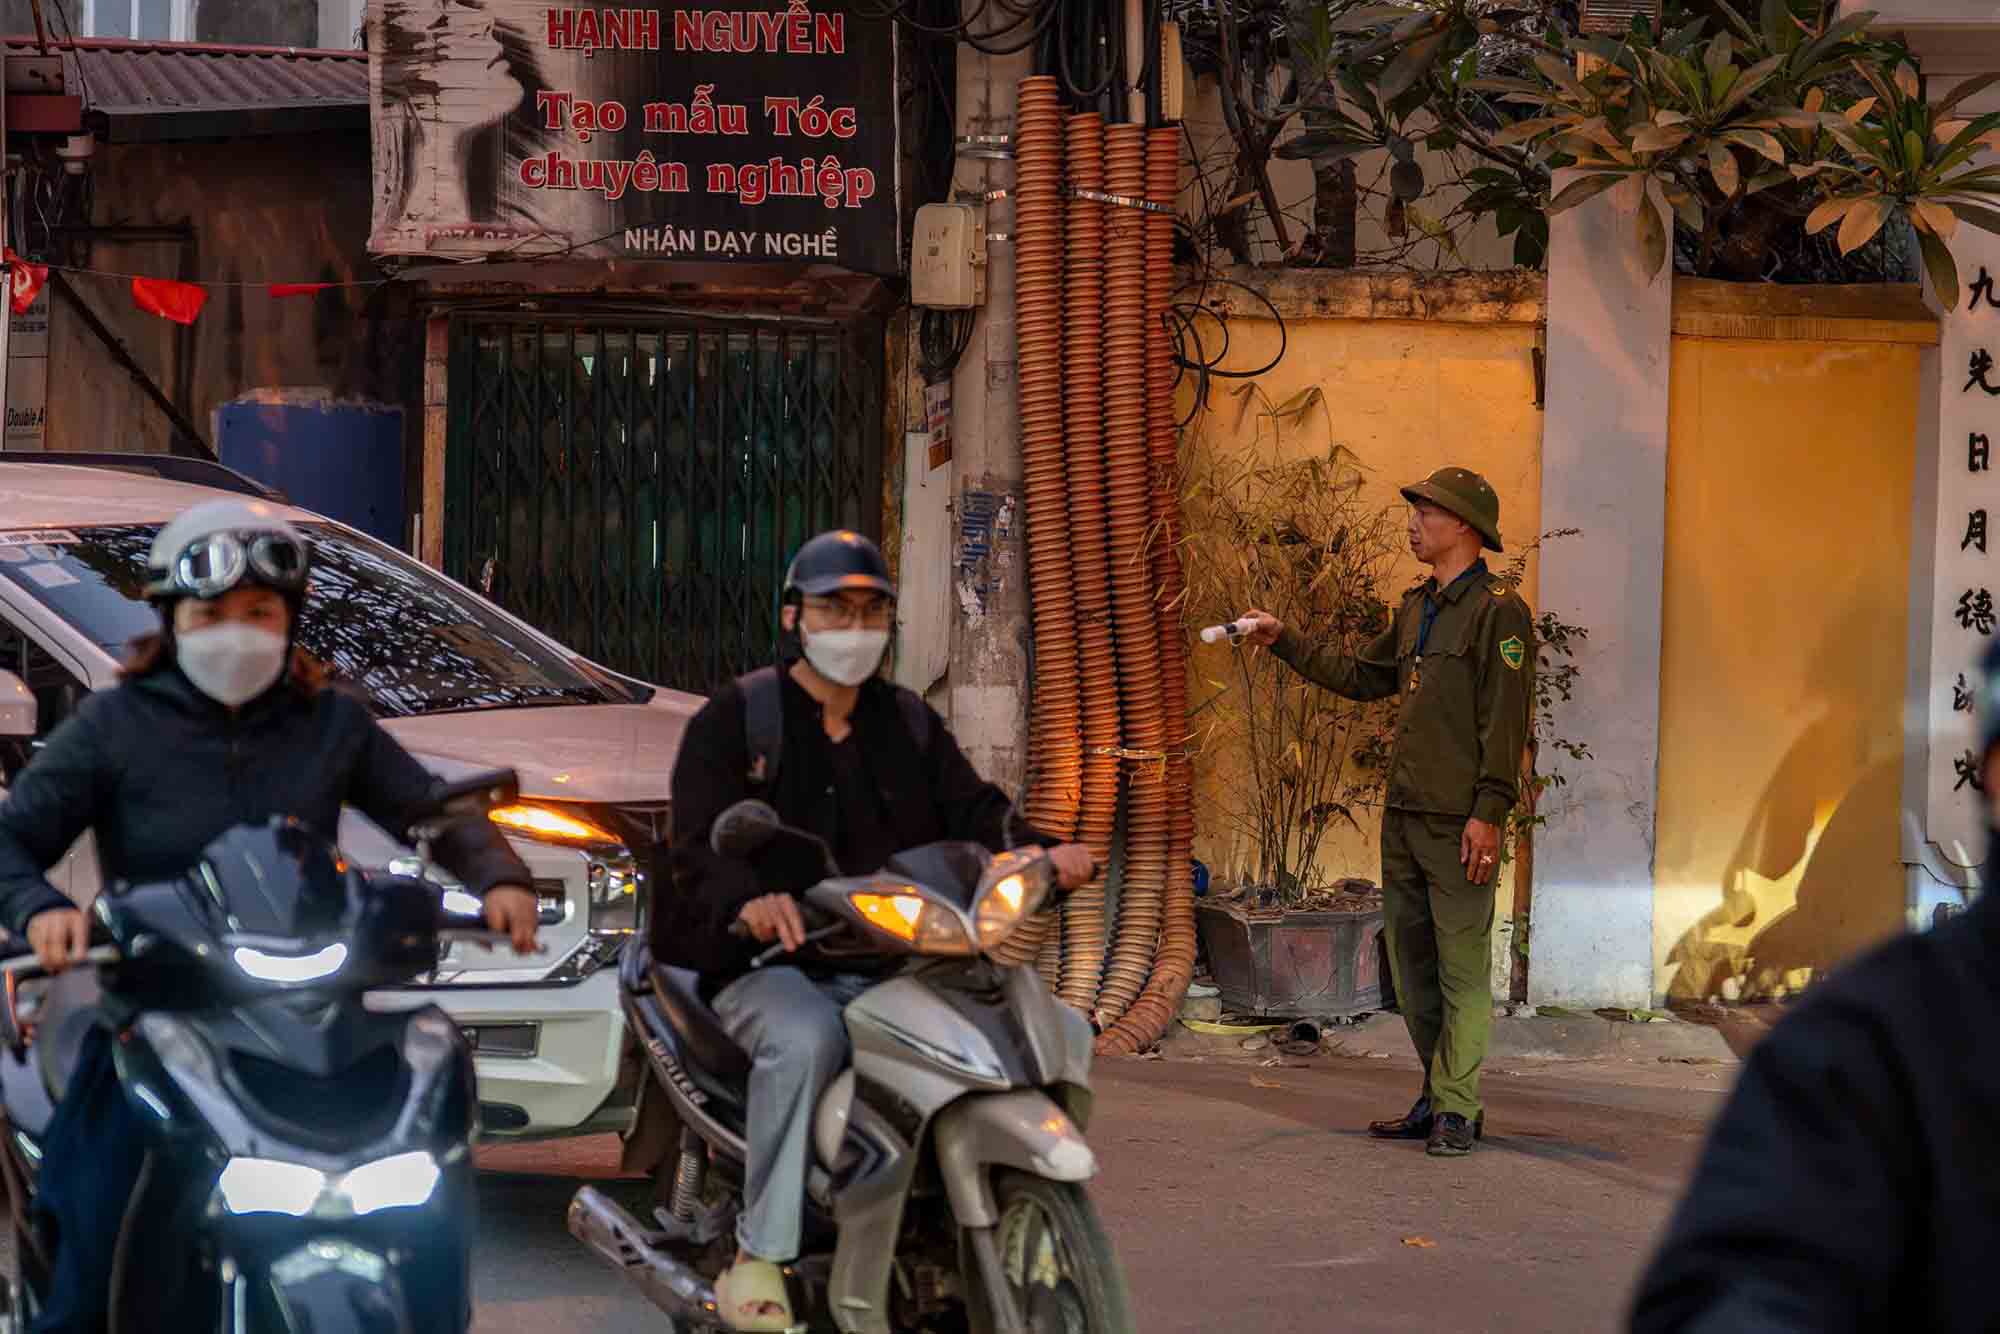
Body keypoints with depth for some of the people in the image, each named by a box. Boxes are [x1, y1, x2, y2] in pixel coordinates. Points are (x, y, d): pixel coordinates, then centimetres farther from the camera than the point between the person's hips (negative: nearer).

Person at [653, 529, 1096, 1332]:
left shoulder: (908, 725, 19)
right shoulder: (735, 717, 2)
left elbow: (974, 812, 8)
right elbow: (698, 842, -11)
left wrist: (1040, 852, -16)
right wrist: (748, 899, -35)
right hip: (765, 964, -5)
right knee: (805, 1038, -39)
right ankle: (759, 1257, -32)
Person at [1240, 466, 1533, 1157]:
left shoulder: (1498, 609, -9)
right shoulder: (1415, 608, 18)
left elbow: (1504, 720, -14)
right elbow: (1362, 676, 31)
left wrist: (1488, 813, -19)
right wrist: (1284, 640, 29)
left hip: (1459, 821, -9)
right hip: (1403, 816, 9)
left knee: (1462, 966, -5)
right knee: (1411, 962, 11)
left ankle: (1457, 1110, -3)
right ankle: (1439, 1097, 19)